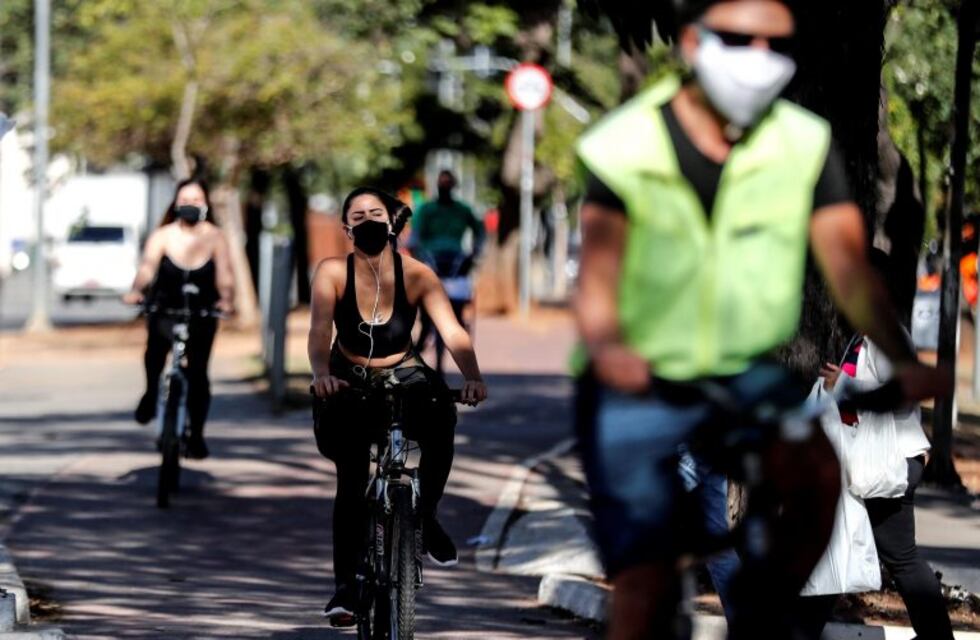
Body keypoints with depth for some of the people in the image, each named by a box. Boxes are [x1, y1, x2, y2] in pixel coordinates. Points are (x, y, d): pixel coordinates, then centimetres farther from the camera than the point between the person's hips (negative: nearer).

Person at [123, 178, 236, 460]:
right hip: (164, 309, 0)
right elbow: (147, 266, -21)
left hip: (201, 313, 0)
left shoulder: (214, 238, -6)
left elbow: (224, 275, -17)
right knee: (157, 341, -30)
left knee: (197, 372, -5)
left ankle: (196, 434, 10)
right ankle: (151, 392, -3)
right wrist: (136, 291, -41)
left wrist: (226, 300, -38)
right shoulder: (162, 236, -7)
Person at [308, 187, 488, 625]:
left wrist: (472, 376, -45)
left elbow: (452, 332, -26)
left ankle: (425, 518, -8)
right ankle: (345, 582, -9)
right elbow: (320, 329, -30)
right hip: (349, 384, 0)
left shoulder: (416, 275, -15)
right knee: (351, 478, -17)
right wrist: (322, 374, -50)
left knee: (440, 423, -31)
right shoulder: (333, 273, -15)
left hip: (404, 376, 0)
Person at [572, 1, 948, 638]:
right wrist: (606, 348, -45)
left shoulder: (805, 144, -2)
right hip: (637, 388, -2)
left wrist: (903, 358, -31)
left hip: (745, 377, 2)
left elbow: (847, 258, -12)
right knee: (647, 587, -8)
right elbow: (599, 266, -21)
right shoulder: (626, 146, -9)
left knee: (818, 473, -28)